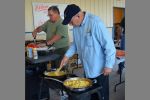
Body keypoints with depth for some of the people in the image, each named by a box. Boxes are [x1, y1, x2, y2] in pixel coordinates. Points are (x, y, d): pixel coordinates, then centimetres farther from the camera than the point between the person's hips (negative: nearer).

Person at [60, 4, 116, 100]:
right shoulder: (76, 26, 2)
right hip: (87, 69, 7)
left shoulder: (95, 22, -22)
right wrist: (67, 55, 5)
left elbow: (109, 44, -20)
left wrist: (109, 65, -18)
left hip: (99, 69, -7)